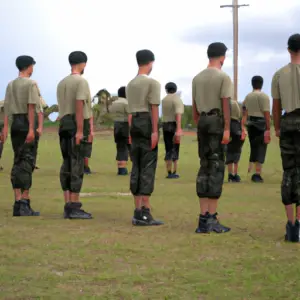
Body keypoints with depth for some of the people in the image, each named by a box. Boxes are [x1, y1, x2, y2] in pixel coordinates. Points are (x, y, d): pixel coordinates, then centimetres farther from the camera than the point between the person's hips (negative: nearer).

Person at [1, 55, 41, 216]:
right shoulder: (31, 84, -6)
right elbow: (31, 107, -14)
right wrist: (32, 129, -17)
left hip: (15, 123, 6)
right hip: (27, 123, -6)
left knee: (17, 162, 9)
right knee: (27, 161, -5)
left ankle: (18, 203, 8)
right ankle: (25, 202, -8)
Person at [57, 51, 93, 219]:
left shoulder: (62, 83, 17)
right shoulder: (81, 81, -8)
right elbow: (79, 106, -17)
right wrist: (80, 131, -20)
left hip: (64, 125, 8)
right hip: (78, 126, -8)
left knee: (67, 165, 7)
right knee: (77, 166, -8)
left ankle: (68, 206, 6)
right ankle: (75, 207, -9)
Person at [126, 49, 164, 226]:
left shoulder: (131, 84, 15)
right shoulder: (152, 83, -7)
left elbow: (130, 110, 15)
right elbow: (154, 108, -14)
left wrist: (131, 131, 17)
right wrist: (154, 131, -16)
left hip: (134, 123, 7)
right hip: (147, 123, -7)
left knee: (136, 167, 7)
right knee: (148, 167, -8)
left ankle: (138, 211, 8)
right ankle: (145, 212, -12)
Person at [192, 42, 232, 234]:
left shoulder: (197, 78, 15)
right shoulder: (223, 77, -6)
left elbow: (194, 106, 15)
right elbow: (225, 104, -14)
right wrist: (227, 129, -16)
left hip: (202, 122, 7)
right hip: (218, 122, -6)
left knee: (204, 168, 7)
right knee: (217, 169, -6)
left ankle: (204, 218, 4)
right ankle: (212, 218, -8)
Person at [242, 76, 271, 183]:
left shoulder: (247, 97, 11)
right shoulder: (264, 96, -8)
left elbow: (244, 113, 6)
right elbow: (266, 114, -14)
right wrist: (268, 129, -14)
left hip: (250, 124, 6)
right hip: (261, 124, -6)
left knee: (253, 148, 17)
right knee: (261, 149, -2)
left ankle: (250, 171, 12)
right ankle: (257, 174, -7)